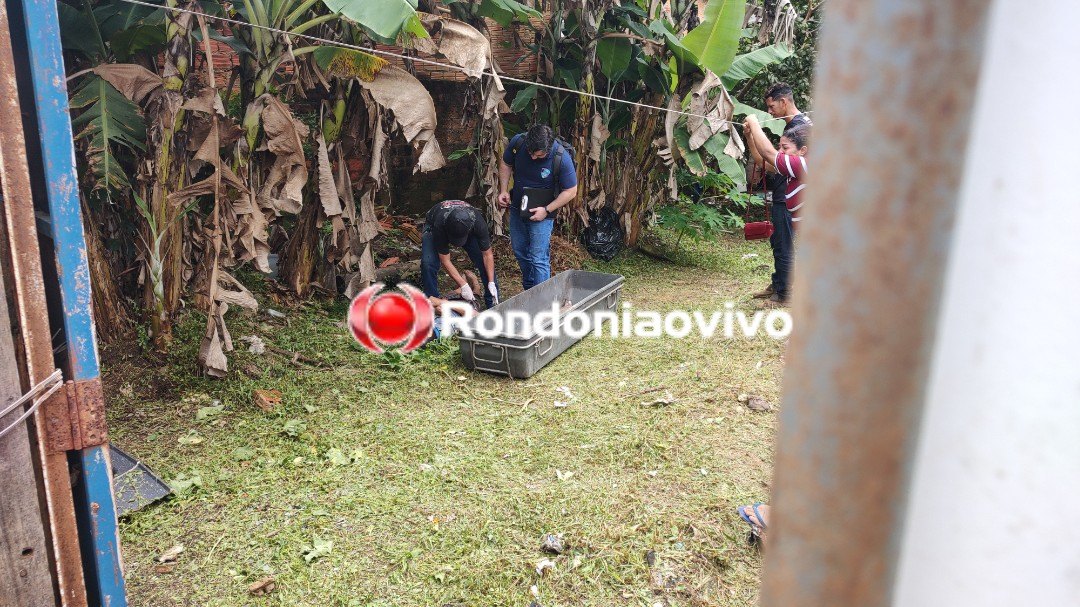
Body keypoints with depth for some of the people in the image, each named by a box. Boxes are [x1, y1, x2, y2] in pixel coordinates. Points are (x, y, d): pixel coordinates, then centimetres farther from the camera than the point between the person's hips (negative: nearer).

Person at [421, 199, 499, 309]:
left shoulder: (478, 222, -39)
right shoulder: (440, 226, -44)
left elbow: (487, 255, -25)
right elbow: (445, 261, -34)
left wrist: (491, 283, -31)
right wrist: (463, 285, -37)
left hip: (466, 229, 2)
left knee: (485, 262, -14)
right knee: (428, 263, -25)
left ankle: (493, 304, 1)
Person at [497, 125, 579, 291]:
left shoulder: (562, 158, -27)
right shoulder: (518, 142, -16)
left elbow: (570, 191, -16)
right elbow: (505, 164, 4)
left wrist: (546, 210, -19)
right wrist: (503, 190, -6)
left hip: (541, 213, -5)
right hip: (517, 208, 5)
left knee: (539, 260, -8)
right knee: (519, 252, 18)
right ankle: (528, 290, 37)